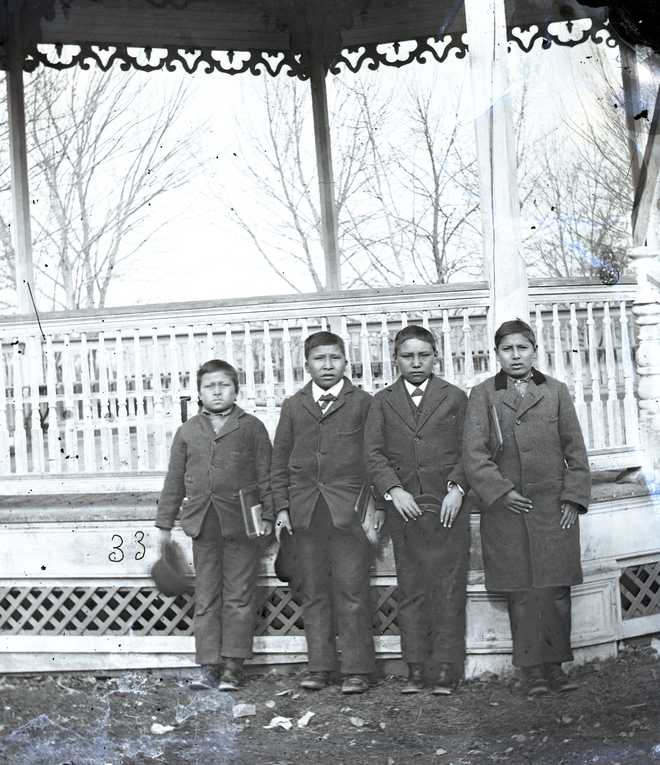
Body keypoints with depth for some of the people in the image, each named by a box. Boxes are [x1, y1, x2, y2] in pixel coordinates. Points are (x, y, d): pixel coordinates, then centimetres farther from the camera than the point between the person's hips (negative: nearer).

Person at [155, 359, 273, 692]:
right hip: (203, 524, 3)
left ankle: (232, 667, 8)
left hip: (241, 523, -3)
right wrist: (165, 523, 12)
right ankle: (210, 666, 11)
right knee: (206, 598, 5)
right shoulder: (188, 431, 11)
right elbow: (174, 480, 14)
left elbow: (265, 474, 3)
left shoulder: (251, 427, 4)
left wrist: (267, 515, -4)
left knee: (239, 597, 1)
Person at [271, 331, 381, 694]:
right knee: (313, 592, 6)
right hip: (304, 511, 3)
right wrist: (282, 507, 6)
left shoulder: (362, 403, 5)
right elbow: (280, 460, 14)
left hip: (348, 509, -3)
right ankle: (318, 666, 15)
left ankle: (356, 670, 5)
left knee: (351, 592, -3)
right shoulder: (293, 406, 13)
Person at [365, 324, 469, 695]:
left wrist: (457, 487, -9)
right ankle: (416, 671, 10)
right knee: (411, 591, 4)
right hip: (404, 507, 1)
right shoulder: (382, 401, 10)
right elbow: (374, 453, 3)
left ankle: (446, 670, 5)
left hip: (448, 506, -1)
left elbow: (467, 450, 6)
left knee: (449, 590, -1)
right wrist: (393, 490, -10)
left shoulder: (455, 397, 9)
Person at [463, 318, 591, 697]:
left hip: (554, 507, 1)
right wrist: (501, 491, -12)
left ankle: (555, 665, 13)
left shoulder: (556, 391, 8)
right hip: (507, 509, -1)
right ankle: (533, 670, 9)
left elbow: (575, 449, 8)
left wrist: (573, 497, -1)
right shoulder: (483, 395, 4)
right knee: (521, 592, 1)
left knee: (556, 590, 2)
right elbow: (474, 452, -3)